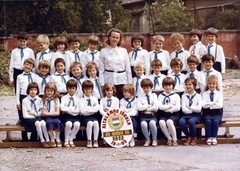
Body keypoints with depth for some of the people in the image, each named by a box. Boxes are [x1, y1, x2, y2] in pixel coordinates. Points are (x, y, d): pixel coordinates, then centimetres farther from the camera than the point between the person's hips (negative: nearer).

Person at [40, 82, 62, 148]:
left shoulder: (56, 100, 9)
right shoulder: (43, 100, 9)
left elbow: (57, 113, -1)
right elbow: (43, 113, 0)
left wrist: (47, 113, -7)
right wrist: (53, 113, -10)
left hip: (55, 117, 0)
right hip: (47, 118, 0)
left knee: (57, 122, -35)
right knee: (49, 122, -36)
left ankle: (58, 139, -11)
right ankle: (52, 140, -14)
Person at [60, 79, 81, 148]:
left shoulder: (77, 99, 12)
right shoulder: (64, 98, 9)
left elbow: (77, 111, -1)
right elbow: (62, 108, -10)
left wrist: (67, 109, -6)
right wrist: (73, 108, -10)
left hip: (75, 116, 1)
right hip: (66, 116, -1)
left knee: (77, 124, -32)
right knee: (68, 124, -34)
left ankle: (71, 140, -9)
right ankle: (66, 141, -14)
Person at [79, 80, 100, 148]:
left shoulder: (94, 98, 12)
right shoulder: (81, 99, 4)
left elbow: (97, 109, -4)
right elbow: (82, 111, -10)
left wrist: (87, 108, -10)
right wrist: (92, 108, -7)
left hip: (94, 116, 2)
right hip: (85, 117, -2)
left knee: (96, 123, -31)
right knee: (89, 123, -33)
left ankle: (95, 140, -25)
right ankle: (89, 141, -24)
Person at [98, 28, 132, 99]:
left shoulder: (124, 51, 8)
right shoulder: (103, 51, 5)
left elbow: (128, 68, 9)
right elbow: (101, 69, 3)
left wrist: (129, 84, 5)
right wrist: (102, 84, -4)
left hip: (122, 80, 1)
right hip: (109, 80, -1)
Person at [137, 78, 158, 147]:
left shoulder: (154, 95, 11)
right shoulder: (140, 97, 12)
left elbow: (156, 107, -4)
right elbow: (139, 107, -6)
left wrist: (145, 108, -5)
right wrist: (149, 106, -6)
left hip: (152, 115, -1)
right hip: (143, 116, 1)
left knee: (152, 123, -35)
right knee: (143, 124, -34)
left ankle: (154, 139, -15)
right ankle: (147, 140, -13)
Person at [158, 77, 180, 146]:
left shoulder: (176, 96, 11)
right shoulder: (161, 96, 14)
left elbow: (178, 107, -3)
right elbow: (160, 106, -3)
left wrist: (169, 110, -9)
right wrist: (170, 106, -7)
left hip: (173, 114, -2)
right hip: (163, 114, 2)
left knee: (169, 122, -37)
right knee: (161, 122, -34)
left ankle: (175, 139, -17)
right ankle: (169, 139, -15)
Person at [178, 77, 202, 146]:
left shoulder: (198, 96, 5)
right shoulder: (184, 96, 10)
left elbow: (199, 109, -8)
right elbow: (184, 109, -3)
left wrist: (189, 107, -3)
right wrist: (194, 108, -6)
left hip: (196, 115, -2)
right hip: (186, 115, 2)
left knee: (191, 121, -36)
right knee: (181, 121, -31)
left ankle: (194, 138, -10)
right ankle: (188, 137, -9)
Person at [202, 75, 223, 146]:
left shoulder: (219, 93, 7)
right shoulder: (204, 93, 8)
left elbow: (220, 105, -8)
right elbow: (204, 105, -8)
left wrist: (209, 104, -10)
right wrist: (214, 103, -12)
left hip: (217, 113, 0)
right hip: (207, 113, 0)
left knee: (215, 121, -32)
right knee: (208, 121, -32)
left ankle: (214, 137, -21)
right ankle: (209, 137, -22)